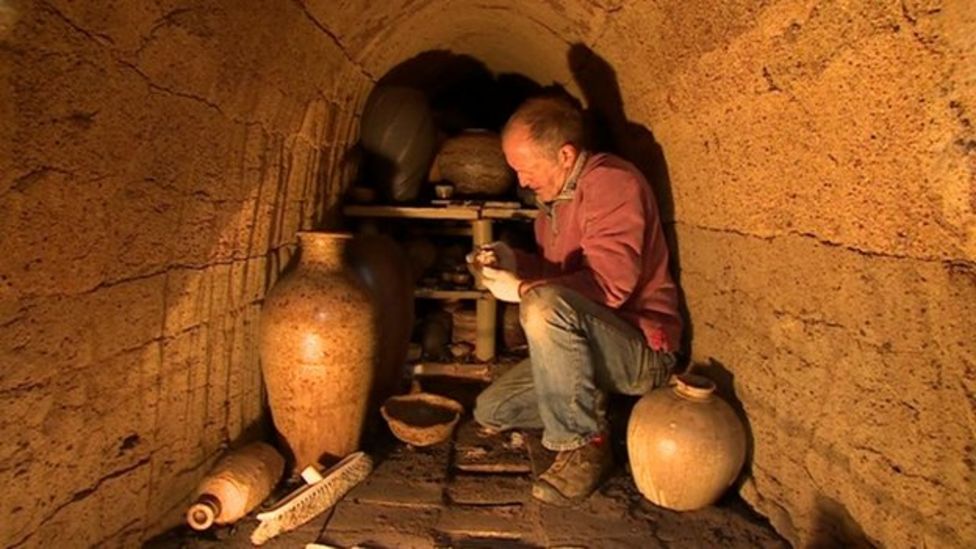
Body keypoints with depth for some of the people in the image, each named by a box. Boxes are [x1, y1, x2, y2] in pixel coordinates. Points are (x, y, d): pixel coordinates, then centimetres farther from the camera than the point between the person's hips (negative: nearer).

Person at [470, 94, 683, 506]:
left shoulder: (612, 183, -18)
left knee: (546, 306, -38)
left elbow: (609, 284, -29)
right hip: (582, 346, 9)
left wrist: (521, 288, -22)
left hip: (641, 350, -9)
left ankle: (584, 445, -20)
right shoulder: (556, 194, 11)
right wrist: (514, 261, 0)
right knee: (490, 413, 6)